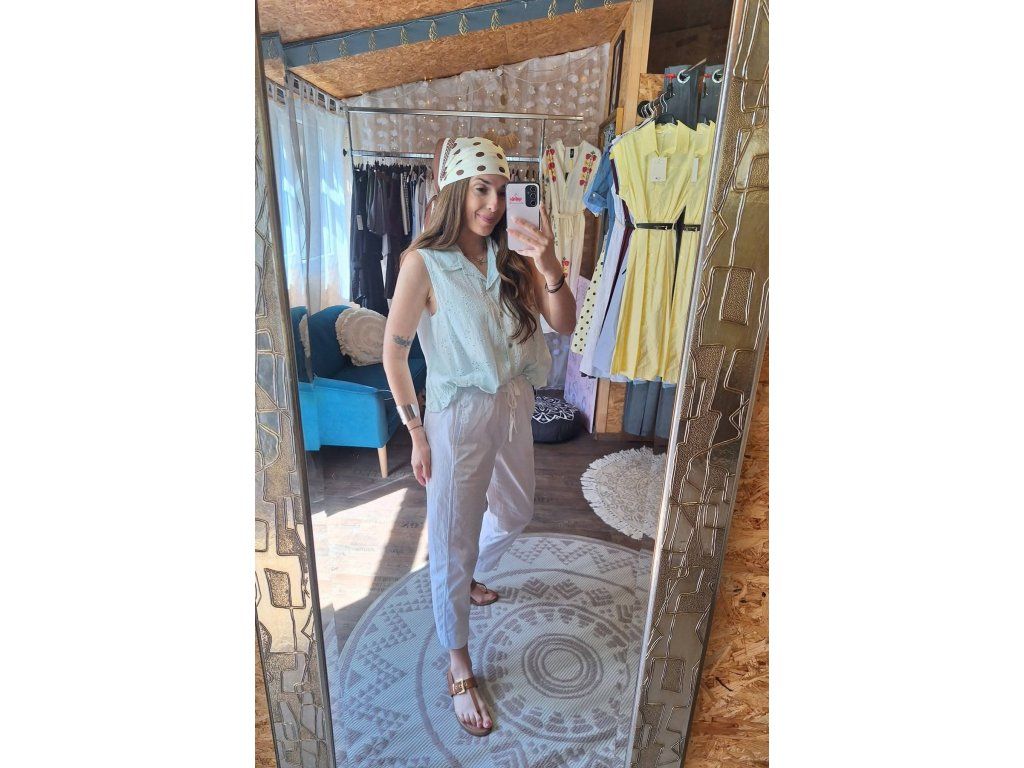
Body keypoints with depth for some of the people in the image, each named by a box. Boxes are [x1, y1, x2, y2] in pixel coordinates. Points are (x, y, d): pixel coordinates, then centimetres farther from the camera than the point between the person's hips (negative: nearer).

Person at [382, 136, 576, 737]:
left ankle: (468, 580, 56)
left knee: (515, 515, 24)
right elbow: (394, 354, -10)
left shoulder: (511, 260, 0)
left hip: (514, 407, 6)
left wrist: (549, 268, -21)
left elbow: (565, 325, -4)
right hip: (459, 417, -6)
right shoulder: (424, 263, -14)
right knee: (454, 541, 8)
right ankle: (459, 666, 32)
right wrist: (418, 435, -10)